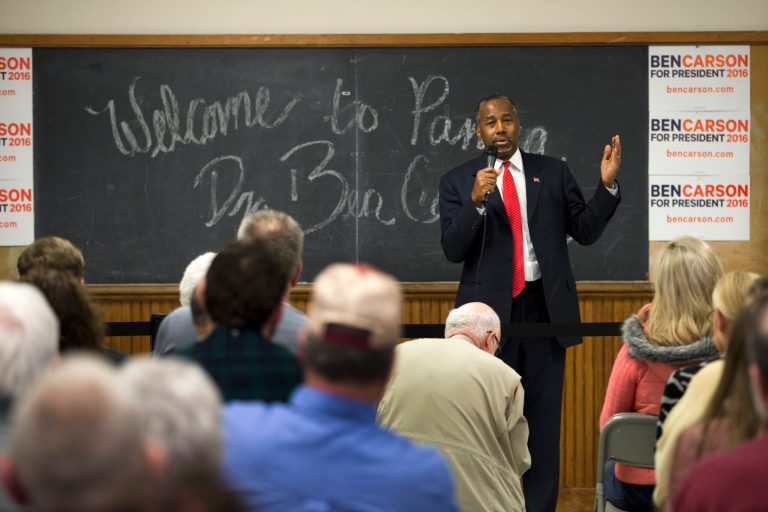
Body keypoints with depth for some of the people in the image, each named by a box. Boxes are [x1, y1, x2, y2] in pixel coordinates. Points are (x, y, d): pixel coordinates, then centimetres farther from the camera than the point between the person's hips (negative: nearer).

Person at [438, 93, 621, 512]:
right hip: (490, 309, -1)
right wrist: (476, 202, -22)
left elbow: (585, 231, 5)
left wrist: (607, 185, -9)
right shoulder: (458, 181, 1)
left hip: (544, 306, 1)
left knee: (543, 414, 6)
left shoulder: (553, 172, 7)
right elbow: (452, 250, -7)